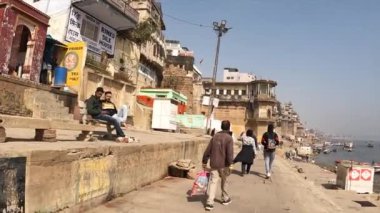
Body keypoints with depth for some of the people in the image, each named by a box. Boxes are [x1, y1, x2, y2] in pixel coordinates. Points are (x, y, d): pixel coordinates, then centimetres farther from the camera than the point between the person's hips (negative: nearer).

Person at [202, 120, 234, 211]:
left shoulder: (215, 136, 6)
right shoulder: (229, 138, -9)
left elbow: (208, 150, 7)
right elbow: (230, 153, -18)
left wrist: (204, 161, 13)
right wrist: (230, 164, -14)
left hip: (214, 164, 3)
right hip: (223, 164, -3)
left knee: (213, 182, 2)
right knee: (224, 182, 17)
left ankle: (210, 202, -6)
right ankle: (225, 199, 34)